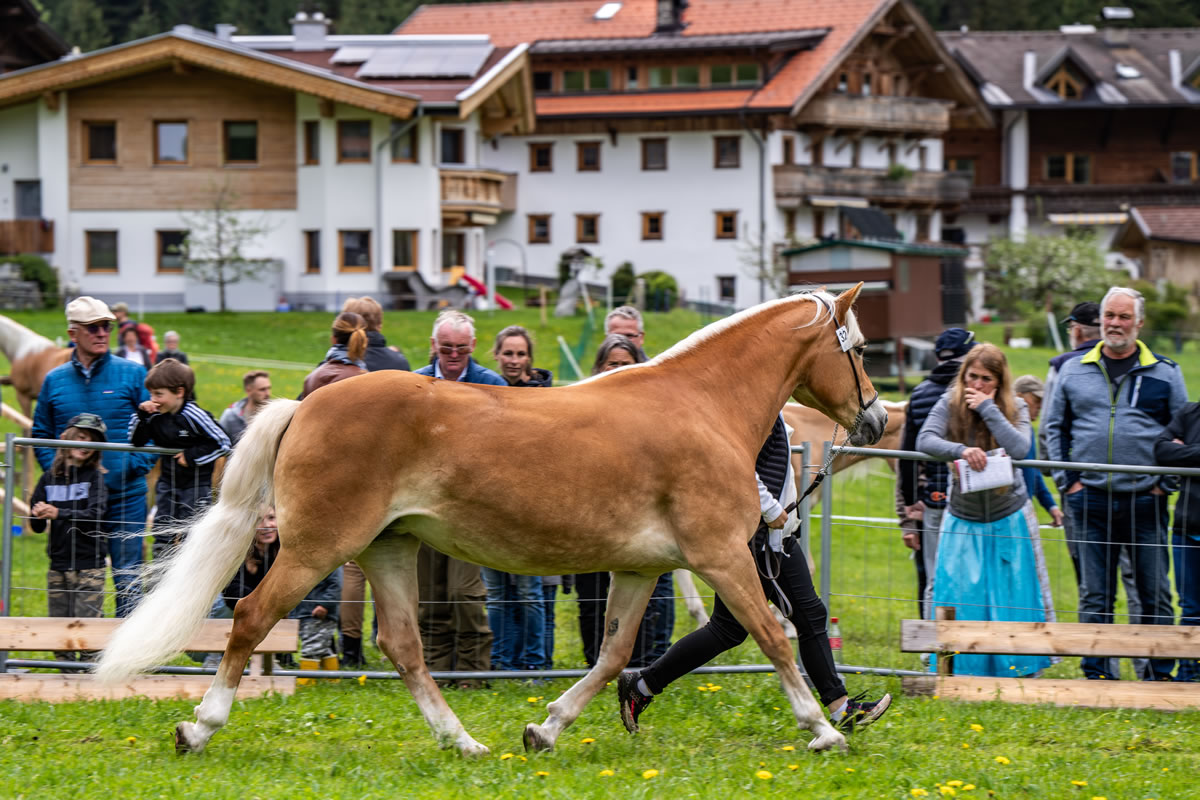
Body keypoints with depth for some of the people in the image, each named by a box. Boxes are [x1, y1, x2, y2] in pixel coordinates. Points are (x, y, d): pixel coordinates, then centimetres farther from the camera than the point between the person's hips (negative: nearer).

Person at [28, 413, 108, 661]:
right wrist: (39, 516, -13)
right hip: (58, 564, 4)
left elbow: (94, 516, -15)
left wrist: (59, 514, -25)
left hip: (89, 566, -4)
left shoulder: (95, 477, -1)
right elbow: (36, 527, 9)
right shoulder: (49, 478, 8)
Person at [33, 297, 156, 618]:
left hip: (125, 495, -2)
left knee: (126, 575, -2)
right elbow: (41, 435, 13)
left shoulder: (132, 375, 2)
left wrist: (136, 465, -11)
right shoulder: (54, 381, 8)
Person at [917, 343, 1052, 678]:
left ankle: (1015, 669, 13)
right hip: (963, 520, 0)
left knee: (1012, 597, 2)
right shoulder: (949, 404, -7)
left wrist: (988, 409, -23)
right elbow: (925, 440, -21)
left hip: (1009, 520, 0)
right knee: (957, 596, -4)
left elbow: (1019, 448, -24)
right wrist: (961, 451, -38)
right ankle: (958, 671, 5)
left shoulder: (1015, 408, -6)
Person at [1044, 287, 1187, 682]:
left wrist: (1164, 483, -2)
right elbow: (1054, 428, 14)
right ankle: (1096, 674, 9)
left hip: (1146, 500, -1)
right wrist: (1067, 480, 3)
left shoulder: (1165, 373, 6)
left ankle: (1158, 674, 8)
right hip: (1091, 500, 1)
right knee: (1095, 595, 3)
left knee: (1155, 594, 1)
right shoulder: (1073, 371, 10)